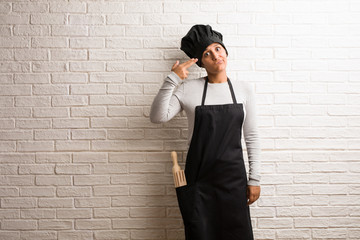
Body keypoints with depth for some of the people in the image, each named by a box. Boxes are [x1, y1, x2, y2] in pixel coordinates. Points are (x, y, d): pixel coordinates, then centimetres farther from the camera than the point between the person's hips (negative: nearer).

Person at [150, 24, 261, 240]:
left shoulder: (244, 89, 4)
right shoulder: (188, 89, -1)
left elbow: (252, 137, 5)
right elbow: (158, 117, -10)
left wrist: (254, 179, 2)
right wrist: (172, 79, -16)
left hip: (233, 176, 1)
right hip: (198, 178, -1)